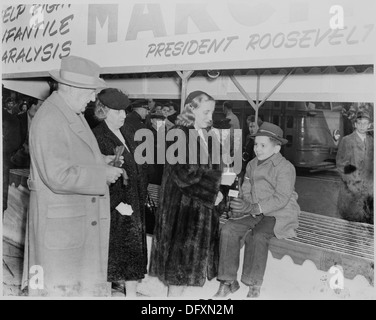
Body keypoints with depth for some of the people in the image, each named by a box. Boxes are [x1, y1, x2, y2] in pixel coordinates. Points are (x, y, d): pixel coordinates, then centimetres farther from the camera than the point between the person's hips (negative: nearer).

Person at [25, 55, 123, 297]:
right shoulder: (49, 120, -19)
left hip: (83, 217, 9)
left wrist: (100, 161, 8)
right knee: (59, 286, 2)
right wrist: (102, 175, -18)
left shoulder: (74, 113, 11)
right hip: (59, 221, -9)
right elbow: (59, 176, -26)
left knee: (83, 282, 15)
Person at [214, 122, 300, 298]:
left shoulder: (285, 167, -10)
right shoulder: (252, 165, 13)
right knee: (228, 230, -18)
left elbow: (281, 199, -18)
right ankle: (228, 281, -8)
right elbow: (246, 191, 12)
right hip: (254, 213, 6)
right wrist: (241, 206, -11)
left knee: (257, 236, -32)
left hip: (278, 214, -6)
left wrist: (253, 207, -26)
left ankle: (254, 285, -12)